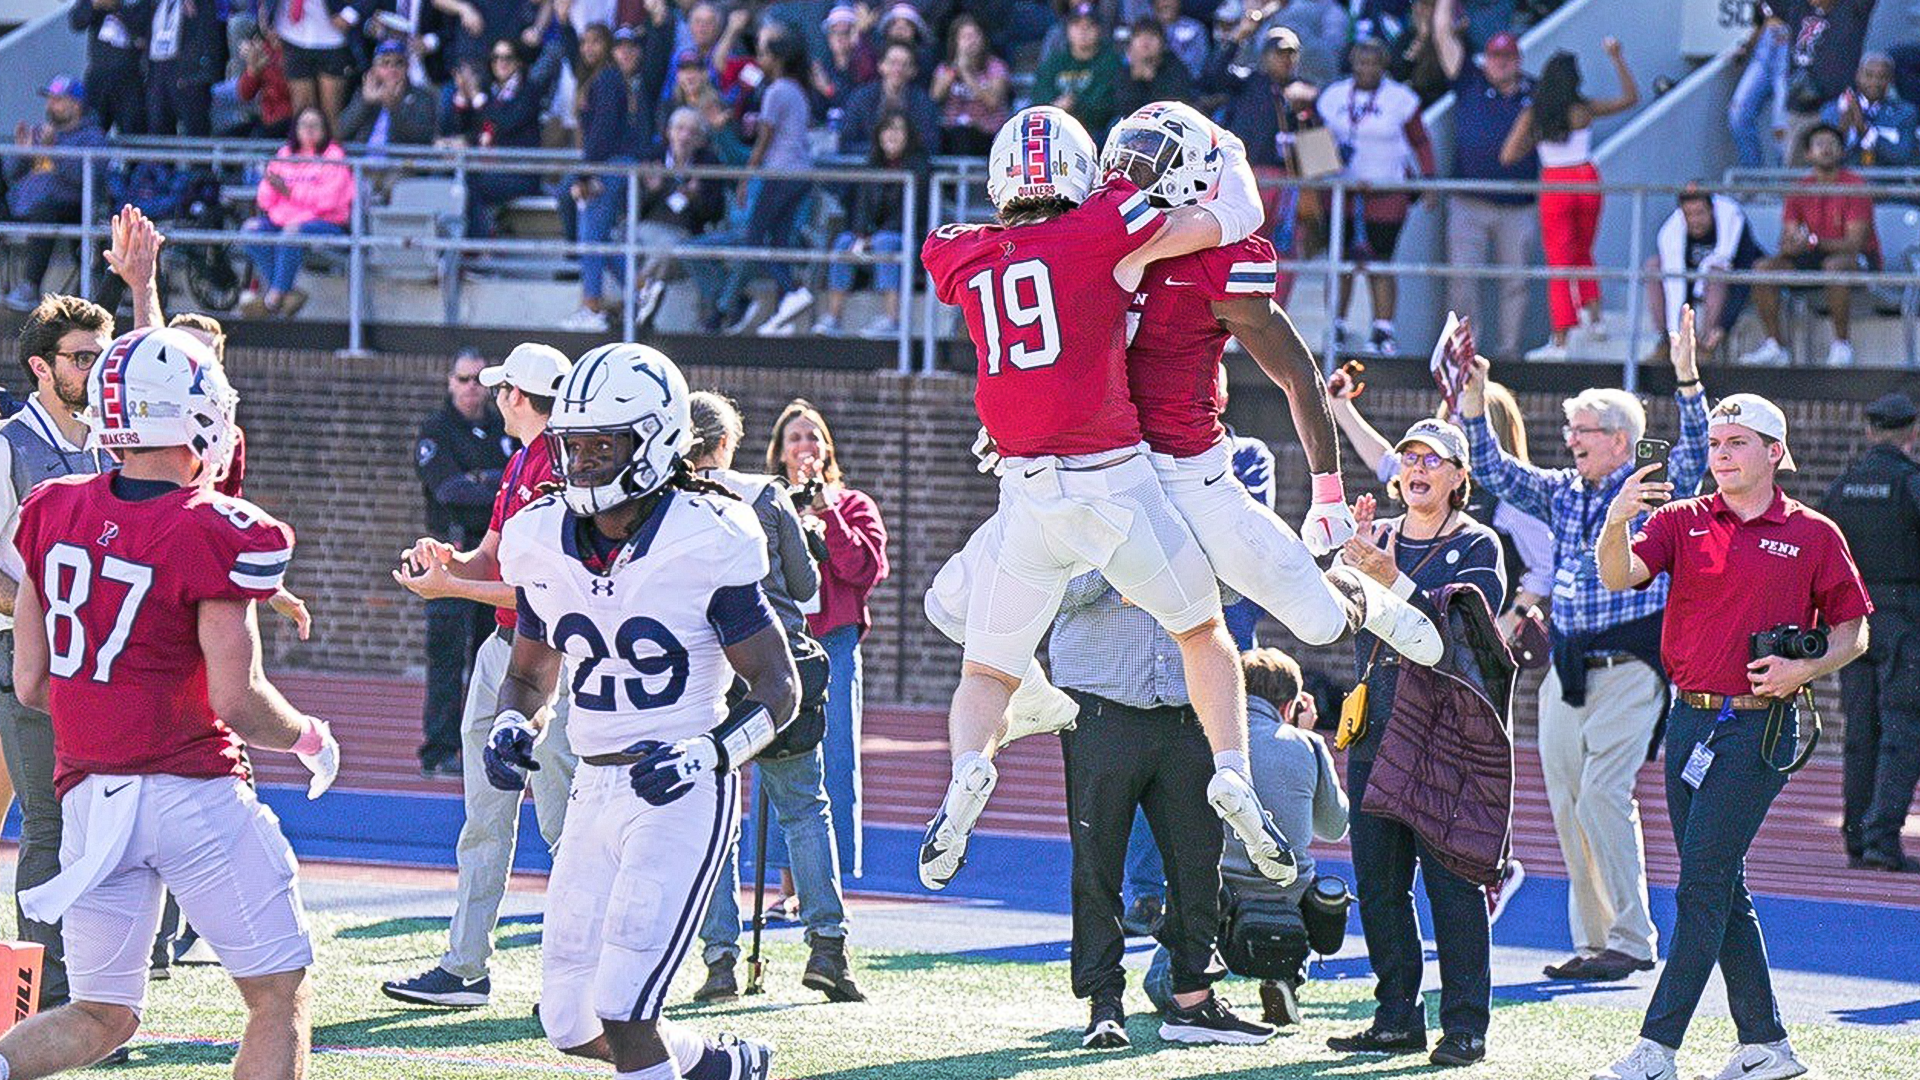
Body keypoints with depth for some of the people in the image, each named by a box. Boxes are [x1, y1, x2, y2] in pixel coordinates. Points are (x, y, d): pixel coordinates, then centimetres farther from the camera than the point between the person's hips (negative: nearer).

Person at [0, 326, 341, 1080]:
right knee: (280, 1000, 7)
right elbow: (235, 700, -15)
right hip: (192, 791, -5)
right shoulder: (215, 534, -14)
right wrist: (310, 739, 5)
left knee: (101, 1016, 14)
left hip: (89, 793, 5)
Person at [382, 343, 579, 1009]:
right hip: (502, 649, 10)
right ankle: (464, 967, 15)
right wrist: (448, 560, -2)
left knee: (564, 823, -5)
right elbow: (490, 560, 18)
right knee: (485, 820, 11)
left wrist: (453, 587, -18)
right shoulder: (521, 463, 15)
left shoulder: (564, 470, -16)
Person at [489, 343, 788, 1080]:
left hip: (682, 796, -6)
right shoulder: (544, 543, 3)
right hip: (596, 792, 6)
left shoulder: (705, 546, -13)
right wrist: (513, 729, -4)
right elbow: (530, 673, 18)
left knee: (622, 1009, -17)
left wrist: (705, 755, -23)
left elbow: (778, 689, -7)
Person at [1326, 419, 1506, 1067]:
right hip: (1374, 733, 5)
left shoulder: (1478, 545, 2)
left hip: (1445, 734, -5)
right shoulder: (1377, 538, 17)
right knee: (1378, 882, 6)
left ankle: (1465, 1024, -4)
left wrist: (1394, 582, -21)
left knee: (1451, 880, -8)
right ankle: (1398, 1018, 14)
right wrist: (1350, 549, -12)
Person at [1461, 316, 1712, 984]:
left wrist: (1686, 378, -27)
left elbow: (1695, 455, -16)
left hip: (1629, 667, -7)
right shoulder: (1562, 493, 15)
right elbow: (1493, 470, 14)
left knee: (1603, 795, -16)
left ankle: (1631, 940, -10)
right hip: (1566, 670, 7)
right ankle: (1592, 940, 12)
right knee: (1567, 803, 5)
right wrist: (1474, 398, 2)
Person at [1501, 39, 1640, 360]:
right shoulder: (1583, 110, -5)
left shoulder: (1532, 116, -5)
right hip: (1587, 178, 1)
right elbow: (1631, 98, 7)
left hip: (1554, 185, -1)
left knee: (1559, 262, 2)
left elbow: (1508, 156, -7)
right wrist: (1617, 59, 11)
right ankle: (1593, 318, 11)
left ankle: (1560, 341, -1)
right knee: (1583, 255, 23)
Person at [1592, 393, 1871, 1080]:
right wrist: (1616, 524, -30)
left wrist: (1804, 669, -13)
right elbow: (1619, 576, -9)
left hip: (1760, 726, -5)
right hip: (1691, 718, 5)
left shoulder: (1812, 535, 0)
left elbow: (1853, 633, 6)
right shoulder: (1681, 521, 7)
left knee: (1703, 885, -10)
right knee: (1720, 890, 9)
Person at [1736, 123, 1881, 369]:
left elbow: (1855, 243, -19)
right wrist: (1791, 244, -26)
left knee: (1835, 265, -40)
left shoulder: (1855, 185, -11)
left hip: (1859, 259, -6)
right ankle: (1775, 346, -10)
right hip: (1815, 258, 6)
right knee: (1764, 267, -15)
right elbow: (1787, 244, 1)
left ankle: (1842, 344, -27)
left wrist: (1815, 242, -33)